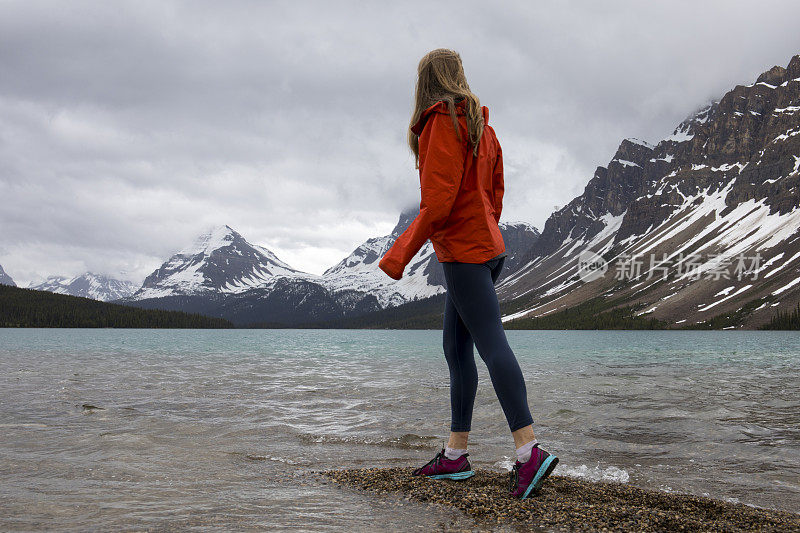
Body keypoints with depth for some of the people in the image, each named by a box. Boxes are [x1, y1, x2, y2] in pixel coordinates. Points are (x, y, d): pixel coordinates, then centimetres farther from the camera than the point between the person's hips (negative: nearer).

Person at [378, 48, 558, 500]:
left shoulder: (442, 123, -10)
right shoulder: (482, 127, 17)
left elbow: (439, 201, -18)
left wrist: (400, 253, -14)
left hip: (462, 251, -9)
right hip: (488, 246, 9)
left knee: (492, 345, -14)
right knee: (456, 348, 12)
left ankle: (530, 451, -18)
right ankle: (456, 455, 16)